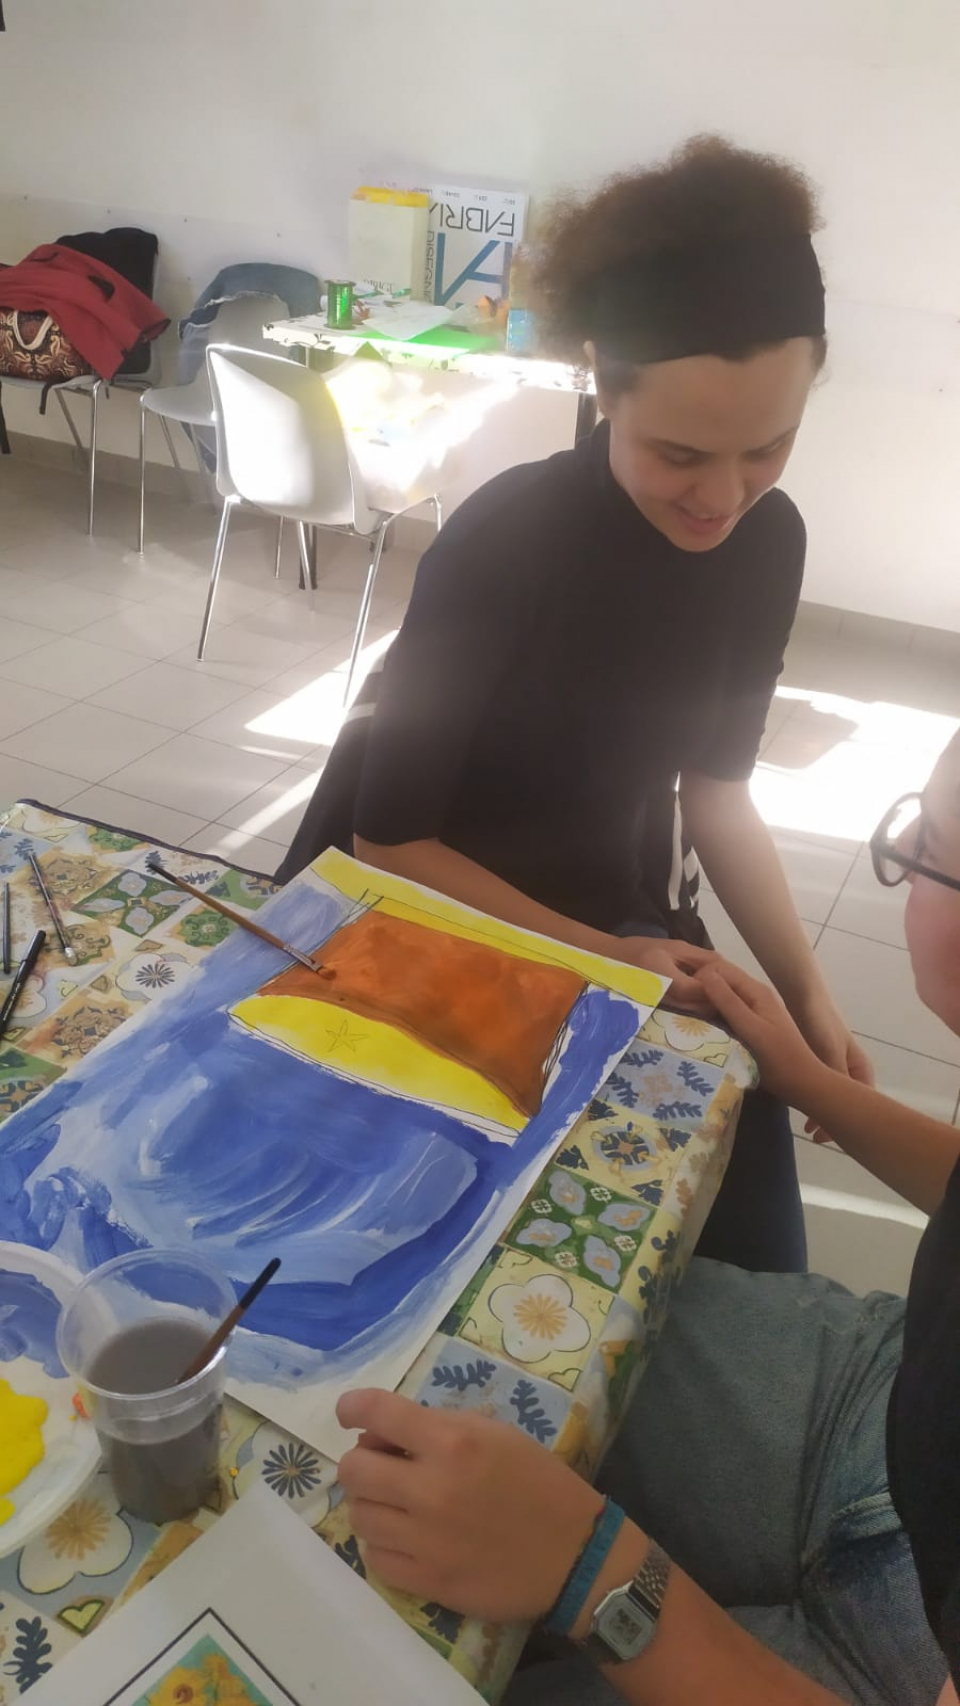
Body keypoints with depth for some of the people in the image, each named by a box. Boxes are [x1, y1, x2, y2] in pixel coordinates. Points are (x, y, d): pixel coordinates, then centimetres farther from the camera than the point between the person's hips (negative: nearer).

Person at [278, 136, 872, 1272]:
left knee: (754, 1260, -2)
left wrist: (806, 991, -4)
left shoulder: (766, 541, -8)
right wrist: (600, 960, -23)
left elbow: (714, 788, 4)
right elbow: (390, 840, -18)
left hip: (622, 912, 5)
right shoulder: (504, 545, -25)